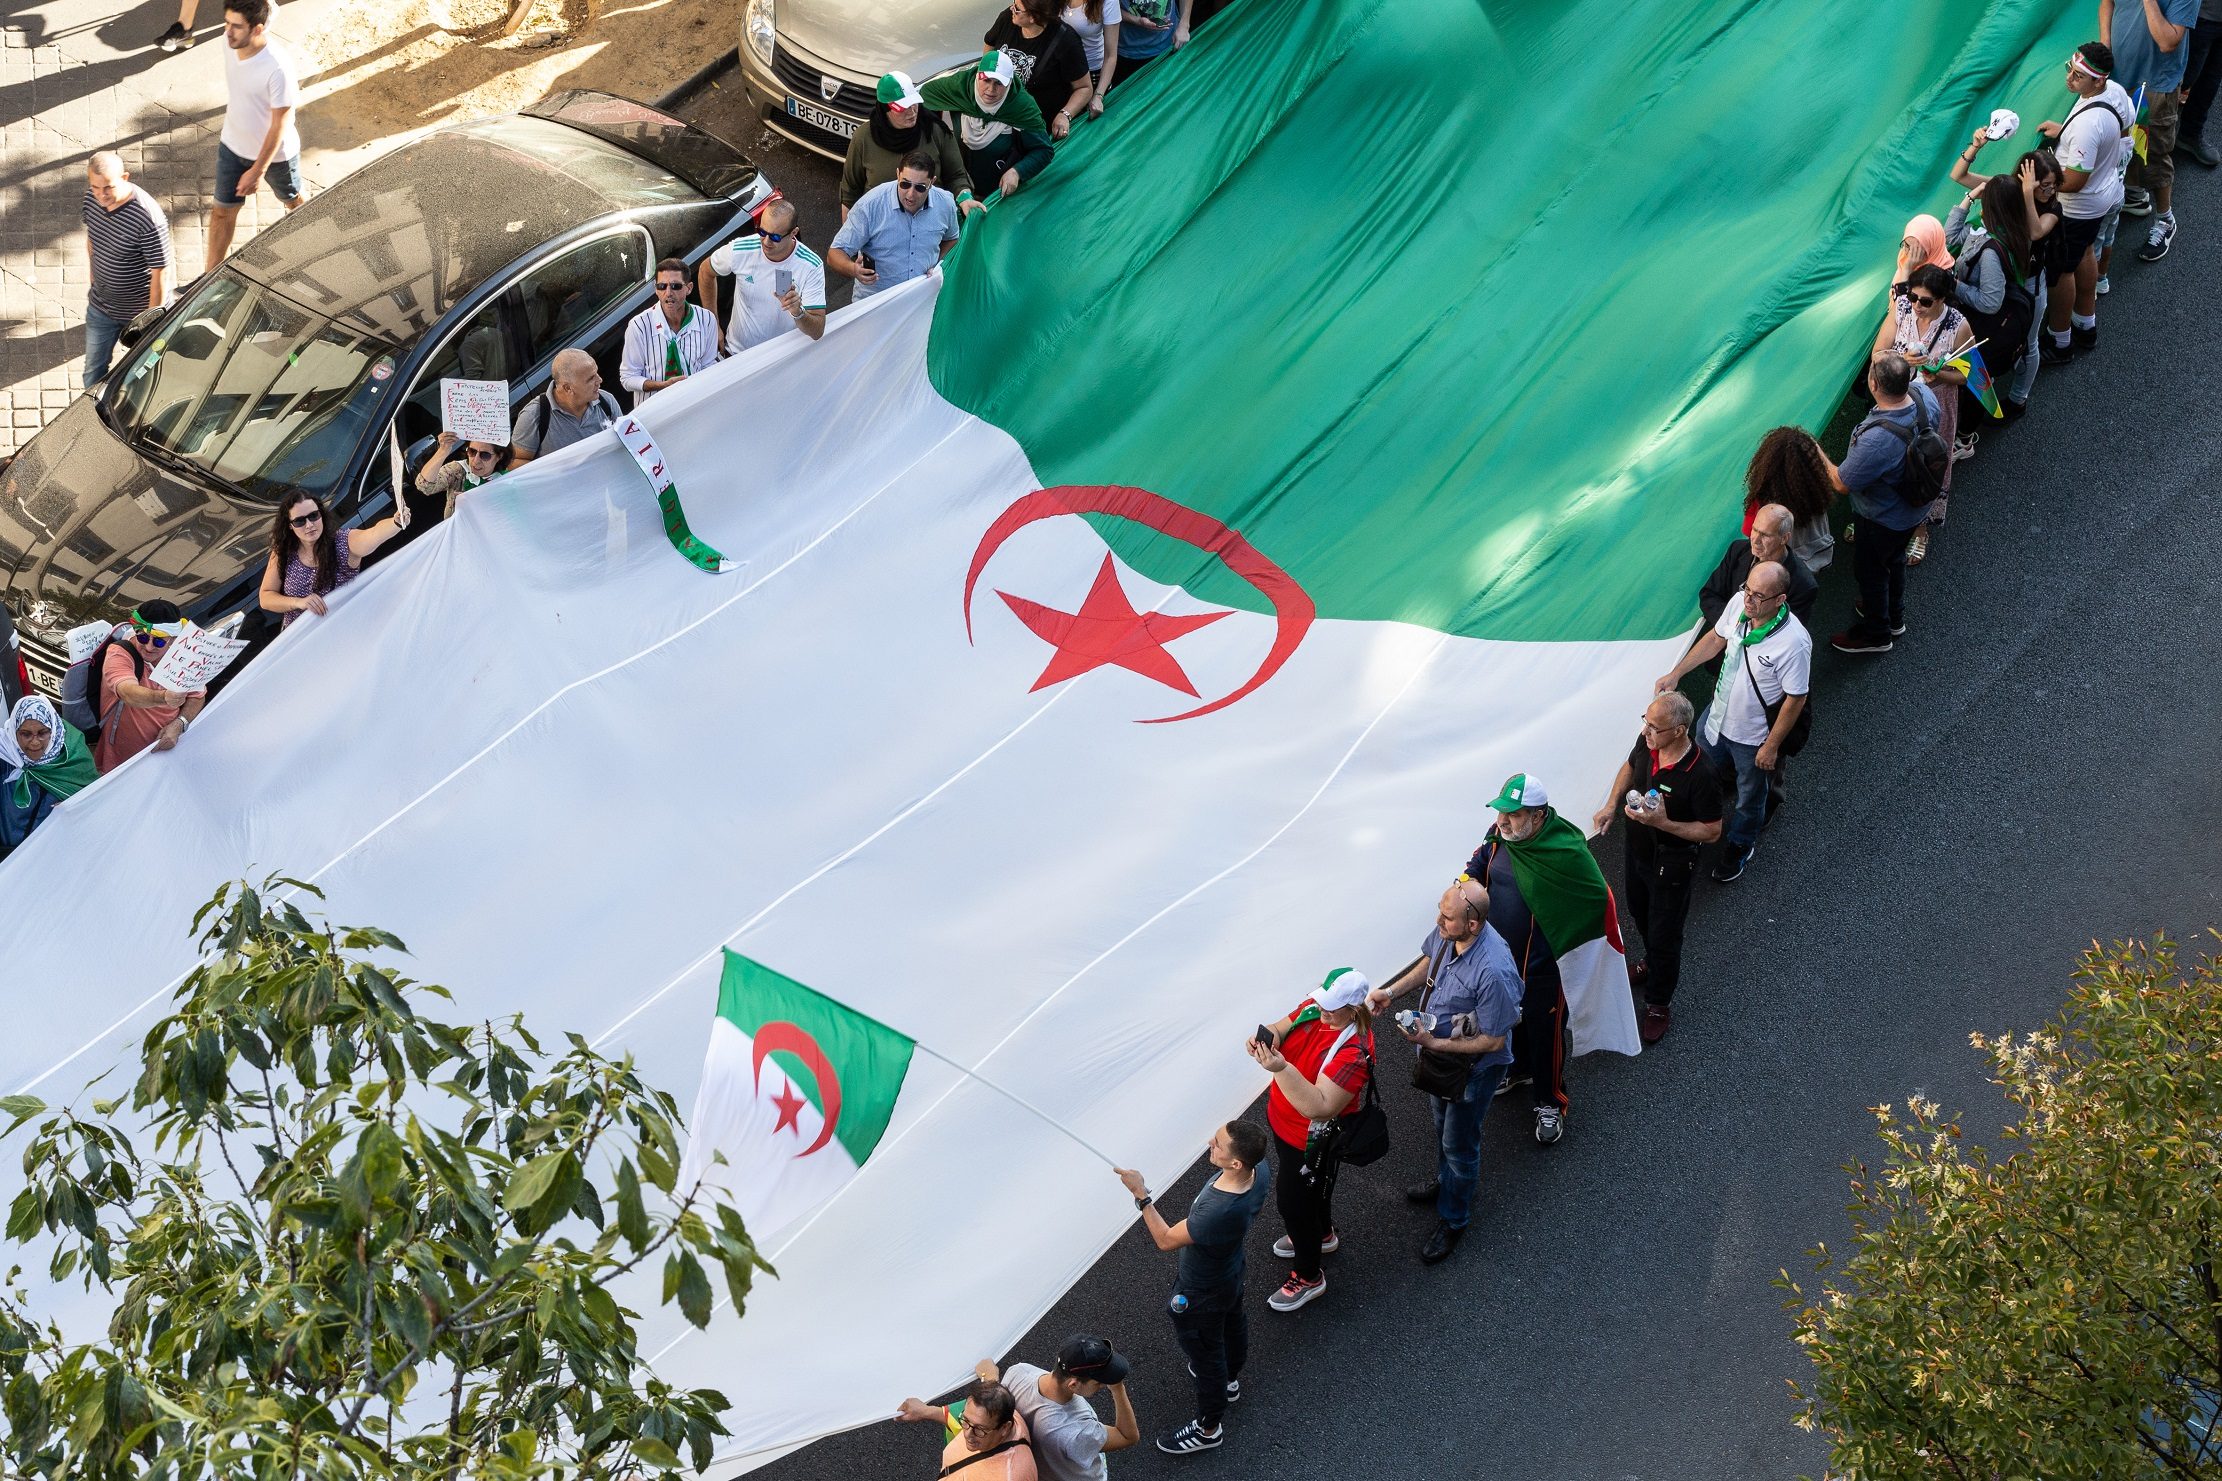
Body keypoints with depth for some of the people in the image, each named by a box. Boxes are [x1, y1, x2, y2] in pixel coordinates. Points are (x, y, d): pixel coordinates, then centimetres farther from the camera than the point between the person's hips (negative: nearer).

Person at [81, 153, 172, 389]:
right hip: (100, 306, 5)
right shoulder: (92, 198, -14)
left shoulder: (148, 218, -34)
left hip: (138, 311, -5)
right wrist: (94, 283, 16)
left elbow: (160, 273, -24)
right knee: (94, 370, 21)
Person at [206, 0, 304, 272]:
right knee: (222, 211, 11)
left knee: (292, 200, 25)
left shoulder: (278, 67, -37)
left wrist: (258, 171, -23)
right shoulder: (230, 41, -18)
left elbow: (280, 124, -27)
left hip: (275, 151, -5)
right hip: (232, 145, 5)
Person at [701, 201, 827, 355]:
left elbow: (817, 332, -17)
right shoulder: (739, 251, -11)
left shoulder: (811, 267, -17)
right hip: (737, 352, 1)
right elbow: (706, 271, 12)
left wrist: (798, 312, -38)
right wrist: (713, 325, 12)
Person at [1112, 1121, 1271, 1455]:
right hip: (1231, 1271, 8)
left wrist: (1141, 1194, -31)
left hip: (1202, 1294, -8)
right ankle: (1230, 1379, 66)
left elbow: (1166, 1240, -32)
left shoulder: (1218, 1213, -49)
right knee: (1232, 1324, 35)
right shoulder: (1261, 1169, -26)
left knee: (1205, 1356, 18)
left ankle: (1208, 1429, 44)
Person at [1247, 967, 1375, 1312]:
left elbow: (1321, 1108, -41)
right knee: (1312, 1187, 32)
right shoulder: (1314, 1009, -14)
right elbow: (1282, 1028, 0)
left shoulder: (1353, 1052, -38)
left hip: (1310, 1140, -8)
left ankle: (1308, 1278, 34)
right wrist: (1266, 1038, -25)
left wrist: (1281, 1068, -50)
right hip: (1283, 1123, 8)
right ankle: (1322, 1235, 61)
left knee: (1291, 1202, 10)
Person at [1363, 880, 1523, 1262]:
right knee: (1442, 1122, 32)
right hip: (1438, 1048, 7)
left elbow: (1493, 1041, -30)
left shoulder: (1493, 972, -42)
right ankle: (1446, 1181, 59)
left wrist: (1433, 1044, -29)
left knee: (1459, 1144, 16)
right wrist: (1391, 991, -4)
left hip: (1473, 1066, -7)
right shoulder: (1447, 932, -20)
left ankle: (1452, 1221, 39)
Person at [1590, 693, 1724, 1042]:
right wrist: (1610, 806, -4)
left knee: (1663, 934, 11)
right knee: (1640, 913, 31)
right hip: (1637, 848, 7)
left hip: (1672, 863, -7)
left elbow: (1712, 831, -25)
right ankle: (1652, 965, 59)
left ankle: (1658, 1006, 32)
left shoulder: (1701, 775, -37)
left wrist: (1663, 823, -35)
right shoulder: (1647, 742, -18)